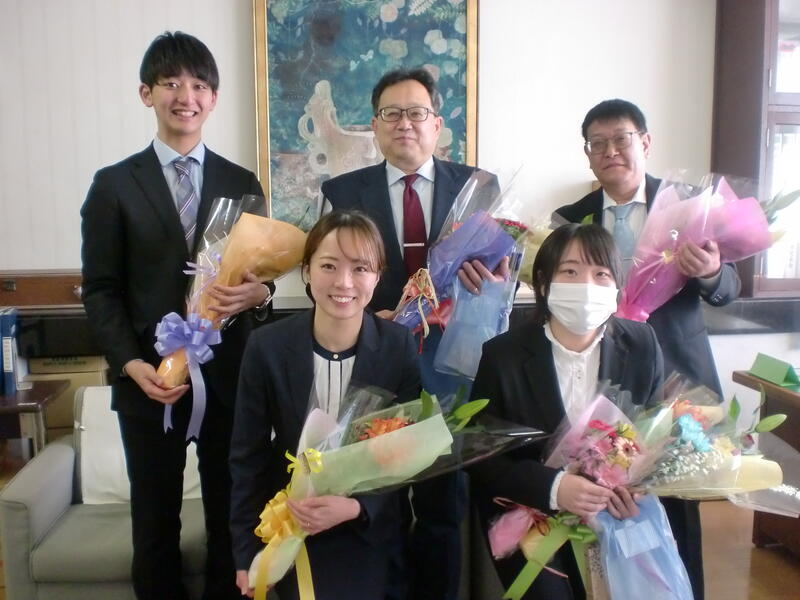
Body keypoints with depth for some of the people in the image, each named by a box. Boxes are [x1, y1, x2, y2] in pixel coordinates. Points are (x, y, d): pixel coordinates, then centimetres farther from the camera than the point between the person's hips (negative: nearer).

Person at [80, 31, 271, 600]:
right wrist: (131, 363, -12)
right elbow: (100, 290, 1)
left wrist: (258, 291, -14)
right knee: (156, 518, 13)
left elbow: (263, 270, 10)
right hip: (149, 377, -1)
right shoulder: (114, 184, 3)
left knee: (233, 513, 11)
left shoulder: (243, 183, 8)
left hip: (228, 375, 1)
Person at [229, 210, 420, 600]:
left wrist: (357, 507, -25)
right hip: (289, 529, 0)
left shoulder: (400, 347, -14)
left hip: (369, 533, 0)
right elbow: (248, 456, -6)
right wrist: (247, 552, -4)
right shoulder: (267, 346, -14)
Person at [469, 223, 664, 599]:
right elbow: (480, 457, -10)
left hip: (617, 513, 3)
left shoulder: (642, 345, -4)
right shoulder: (502, 355, -13)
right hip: (527, 517, -2)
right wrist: (553, 487, -26)